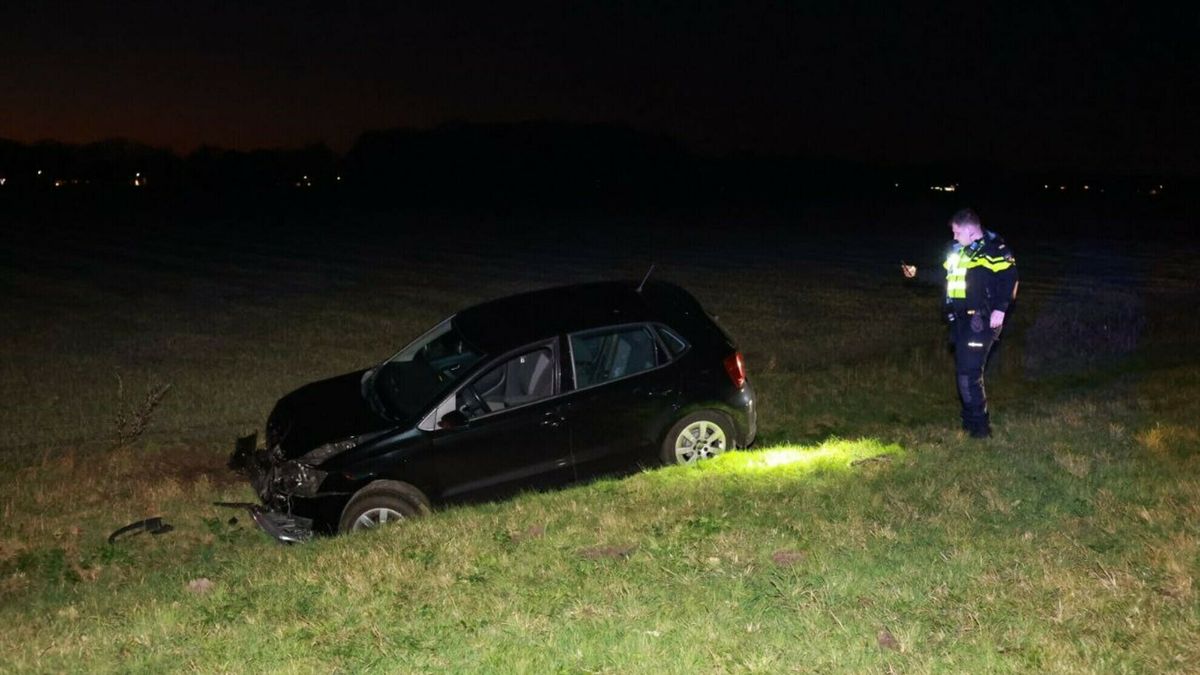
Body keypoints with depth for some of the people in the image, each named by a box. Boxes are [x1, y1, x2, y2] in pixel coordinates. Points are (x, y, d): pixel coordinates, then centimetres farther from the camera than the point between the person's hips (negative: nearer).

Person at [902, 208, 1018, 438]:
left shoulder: (993, 249, -11)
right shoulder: (959, 250, 16)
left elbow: (1009, 277, -19)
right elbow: (942, 274, 27)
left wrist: (1000, 309, -26)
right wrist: (917, 273, 22)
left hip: (980, 321, -9)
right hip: (961, 320, 9)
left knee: (969, 372, -12)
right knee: (964, 370, 14)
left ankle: (979, 425, -4)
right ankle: (970, 419, 25)